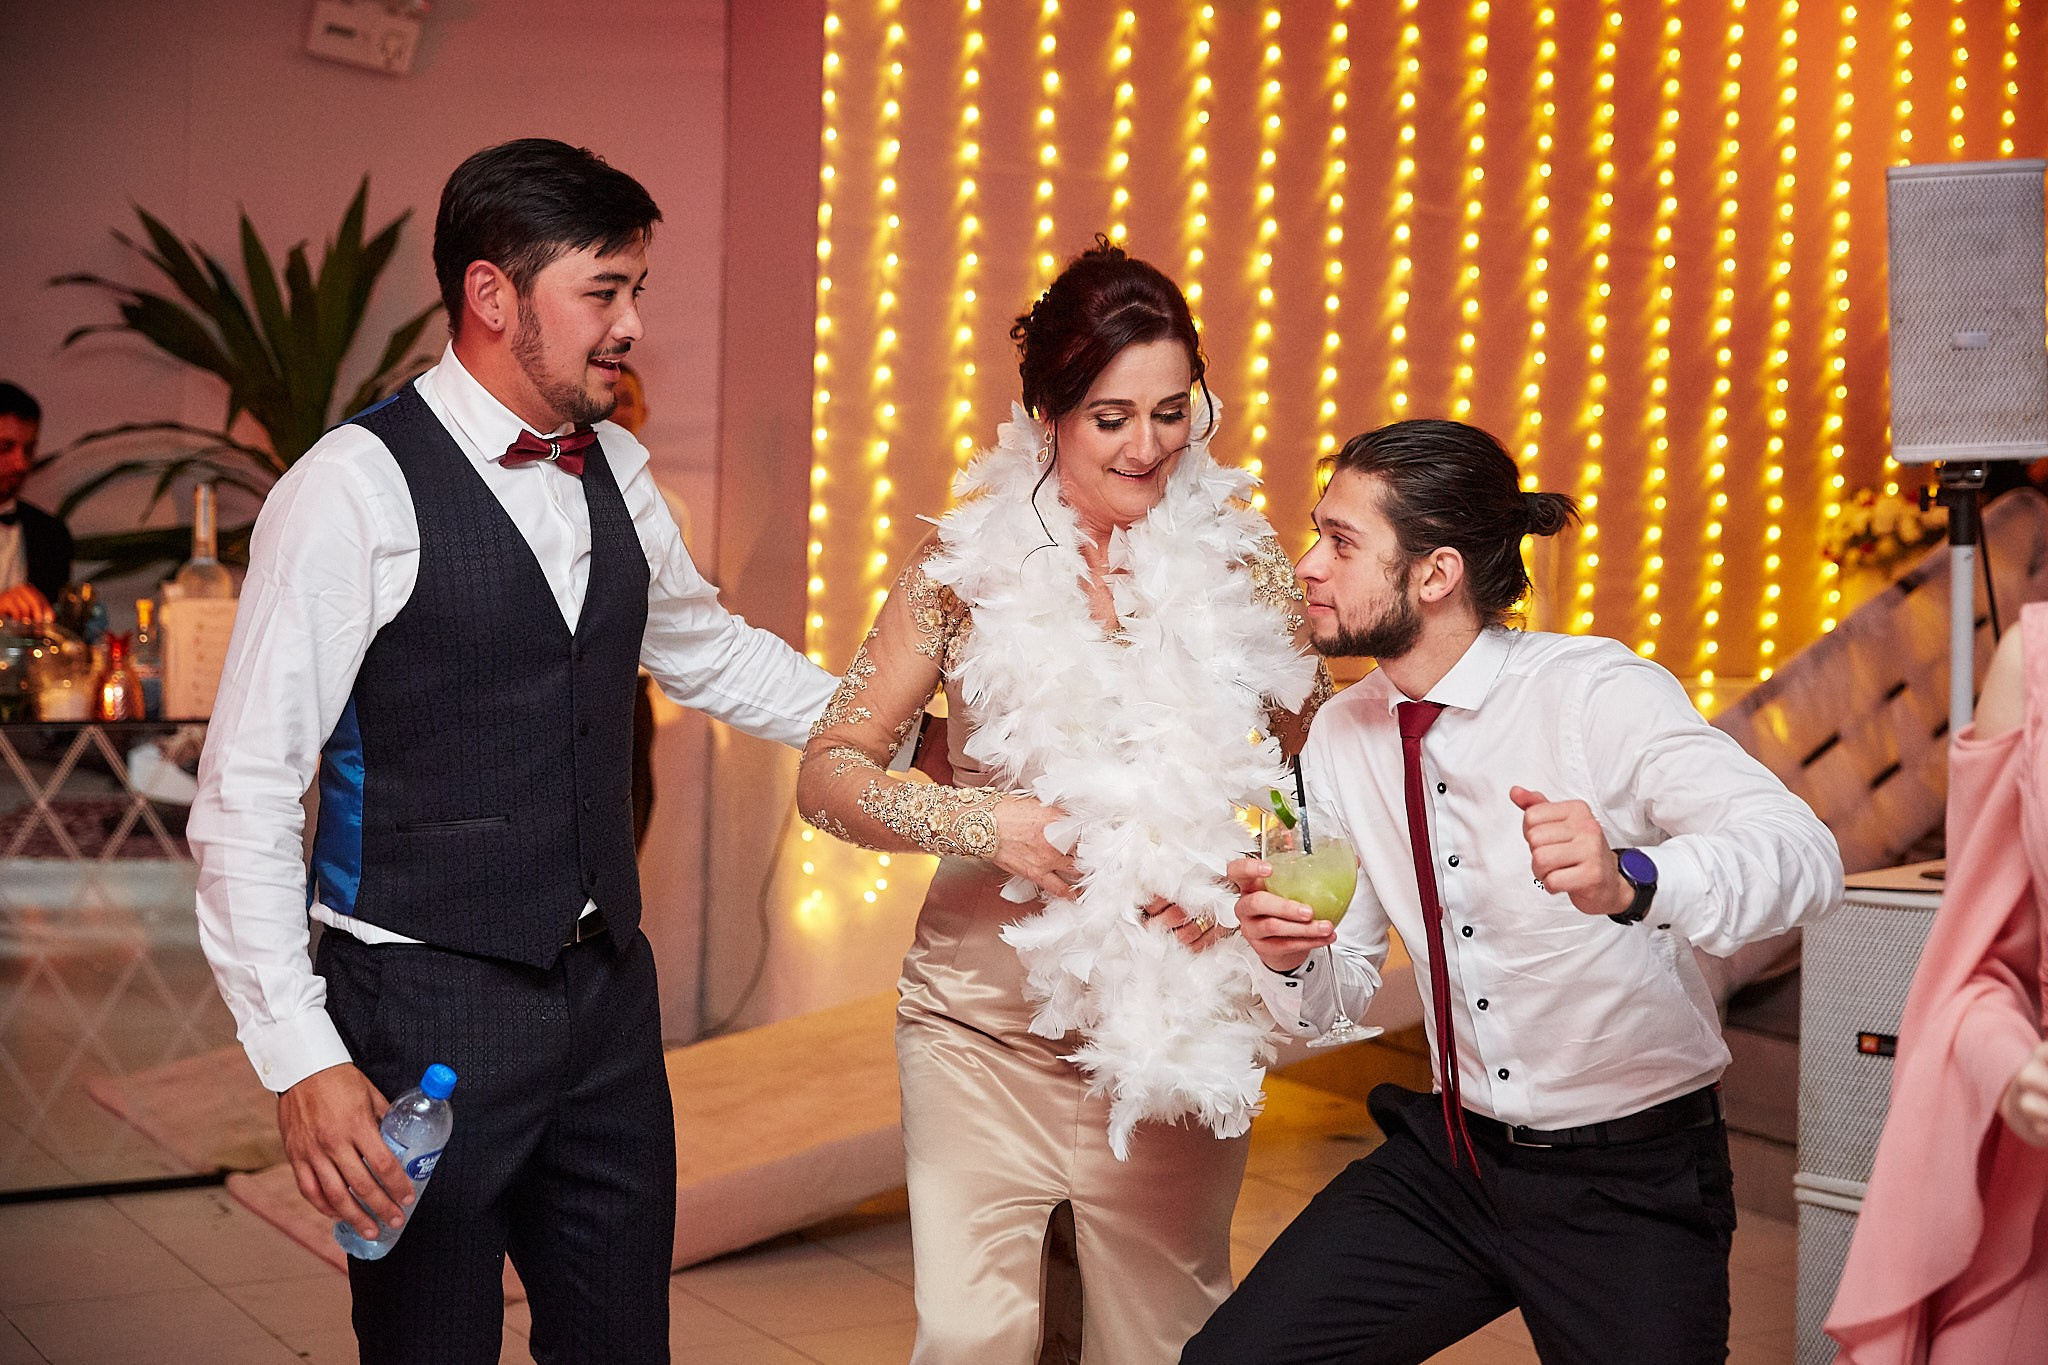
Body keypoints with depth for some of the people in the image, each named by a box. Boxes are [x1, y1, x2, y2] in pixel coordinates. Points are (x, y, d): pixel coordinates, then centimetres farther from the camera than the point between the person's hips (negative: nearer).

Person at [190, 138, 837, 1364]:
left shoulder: (614, 469, 7)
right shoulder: (358, 489, -15)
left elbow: (710, 652, 24)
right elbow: (245, 798, -15)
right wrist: (302, 1061, -20)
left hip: (606, 985, 7)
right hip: (428, 1003, -6)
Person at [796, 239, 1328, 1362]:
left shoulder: (1241, 566, -1)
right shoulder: (969, 566, -3)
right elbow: (828, 774, 0)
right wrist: (980, 822, -16)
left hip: (1179, 1028, 1)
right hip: (984, 1024, -1)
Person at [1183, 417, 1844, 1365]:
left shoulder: (1597, 694, -17)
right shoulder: (1341, 737, 1)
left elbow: (1807, 859, -30)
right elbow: (1340, 992, 7)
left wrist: (1630, 881, -49)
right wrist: (1291, 956, -17)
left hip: (1633, 1185, -4)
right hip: (1451, 1162, 5)